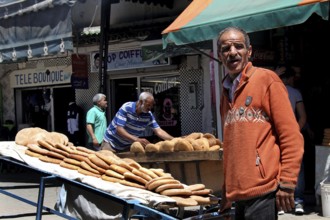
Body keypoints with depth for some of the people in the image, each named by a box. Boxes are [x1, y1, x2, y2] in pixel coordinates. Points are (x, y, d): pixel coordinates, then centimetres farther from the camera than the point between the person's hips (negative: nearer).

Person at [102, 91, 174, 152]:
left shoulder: (149, 115, -9)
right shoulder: (126, 108, -23)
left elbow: (159, 131, -10)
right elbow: (119, 129, -29)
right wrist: (137, 139, -39)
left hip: (128, 146, 4)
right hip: (111, 143, -4)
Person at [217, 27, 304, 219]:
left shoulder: (266, 79, -4)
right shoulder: (227, 90, 16)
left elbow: (291, 136, -8)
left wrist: (287, 182, -13)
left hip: (262, 190, -7)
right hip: (238, 192, 7)